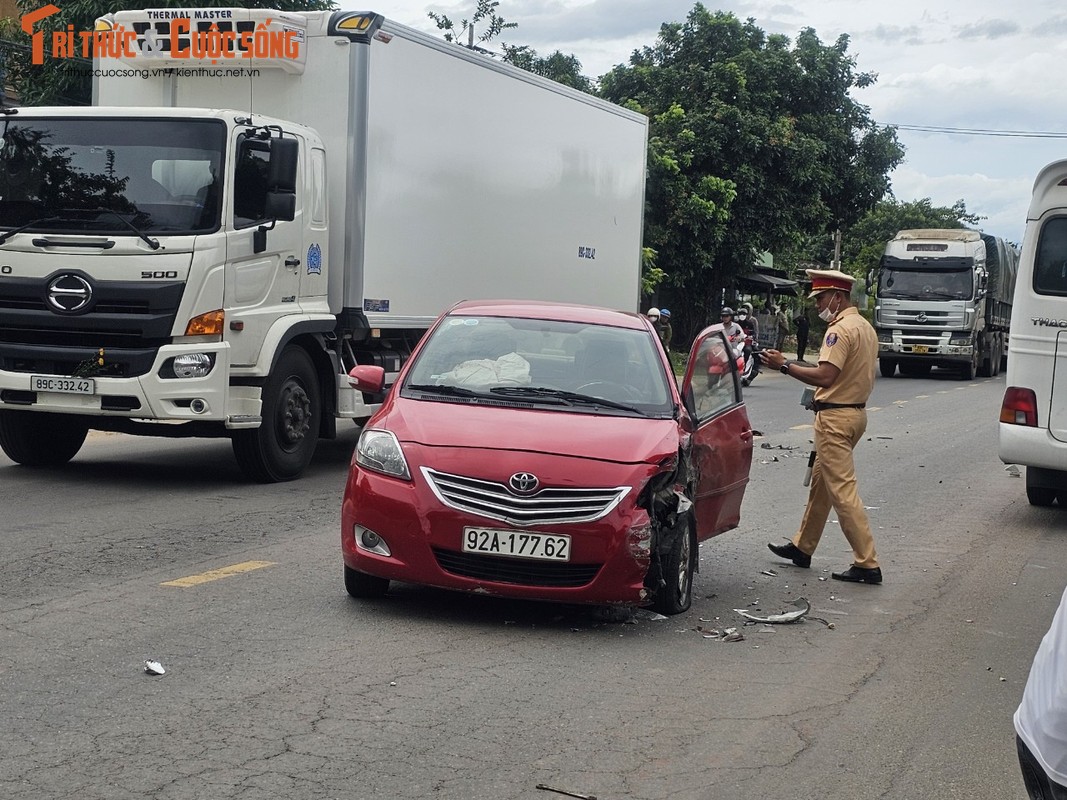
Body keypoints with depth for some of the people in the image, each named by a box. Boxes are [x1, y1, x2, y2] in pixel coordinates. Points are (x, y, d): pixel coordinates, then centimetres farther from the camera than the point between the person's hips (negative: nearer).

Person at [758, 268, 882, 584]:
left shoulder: (840, 329, -17)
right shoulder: (866, 327, 15)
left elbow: (825, 376, -25)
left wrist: (784, 365, -17)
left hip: (835, 416, -11)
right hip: (856, 412, 11)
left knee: (843, 490, -9)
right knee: (820, 483, 19)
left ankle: (867, 564, -10)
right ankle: (802, 548, 30)